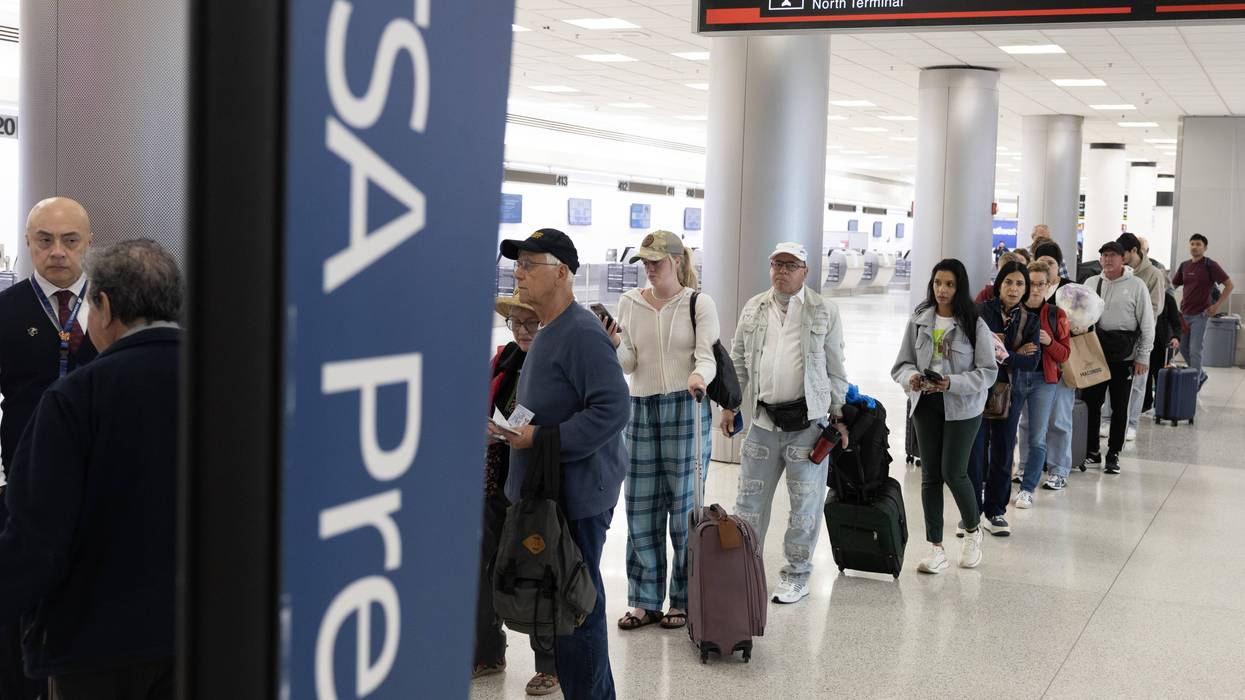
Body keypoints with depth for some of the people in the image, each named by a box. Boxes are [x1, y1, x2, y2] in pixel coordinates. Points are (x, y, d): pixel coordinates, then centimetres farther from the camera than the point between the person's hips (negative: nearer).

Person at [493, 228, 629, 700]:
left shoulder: (581, 333, -16)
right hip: (547, 490, 10)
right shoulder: (547, 334, 17)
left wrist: (541, 438, -22)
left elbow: (612, 408, -24)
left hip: (577, 494, -10)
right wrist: (512, 428, 13)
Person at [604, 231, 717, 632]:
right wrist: (613, 345, -16)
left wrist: (699, 376, -31)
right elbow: (627, 363, 5)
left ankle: (683, 601, 12)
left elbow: (707, 357, -9)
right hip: (640, 409, 4)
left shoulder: (699, 304, -1)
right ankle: (645, 601, 15)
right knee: (640, 507, 5)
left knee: (684, 505, 0)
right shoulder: (630, 303, 9)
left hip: (685, 408, -4)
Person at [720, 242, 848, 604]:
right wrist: (730, 405, 11)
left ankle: (796, 574, 18)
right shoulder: (754, 308, 9)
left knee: (805, 503, 5)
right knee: (750, 499, 8)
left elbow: (835, 368, 3)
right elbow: (738, 360, 15)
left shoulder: (824, 312, 0)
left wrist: (838, 414, 1)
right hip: (763, 419, 3)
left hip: (807, 421, -3)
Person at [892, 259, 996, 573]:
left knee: (953, 473, -4)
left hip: (963, 406, -3)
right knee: (930, 475, 4)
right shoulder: (918, 321, 2)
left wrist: (953, 382, -22)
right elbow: (902, 364, 6)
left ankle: (973, 530, 25)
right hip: (926, 404, 3)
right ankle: (936, 550, 12)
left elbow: (988, 371, -8)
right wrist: (911, 377, -16)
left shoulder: (975, 325, -7)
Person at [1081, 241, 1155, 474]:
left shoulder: (1136, 286, -3)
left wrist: (1143, 357, -5)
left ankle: (1113, 455, 16)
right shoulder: (1091, 283, 8)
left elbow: (1147, 324, -2)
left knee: (1120, 406, 6)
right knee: (1090, 402, 3)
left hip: (1124, 354, -3)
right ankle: (1091, 450, 16)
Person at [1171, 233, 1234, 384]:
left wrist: (1217, 306, -11)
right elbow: (1172, 286, 19)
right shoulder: (1184, 266, 8)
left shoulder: (1210, 265, -7)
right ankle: (1201, 376, 30)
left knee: (1195, 351, -8)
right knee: (1184, 348, 12)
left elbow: (1229, 285, -6)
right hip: (1184, 314, 6)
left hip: (1201, 314, -6)